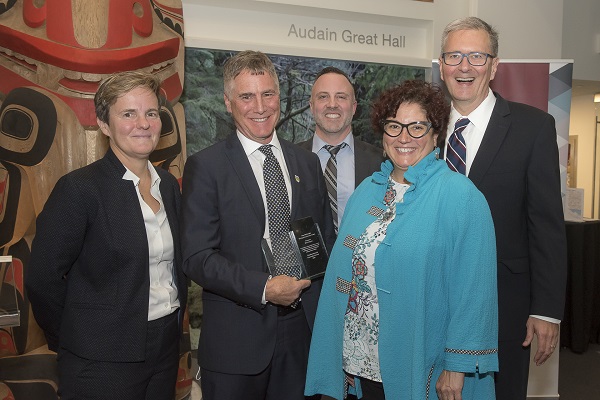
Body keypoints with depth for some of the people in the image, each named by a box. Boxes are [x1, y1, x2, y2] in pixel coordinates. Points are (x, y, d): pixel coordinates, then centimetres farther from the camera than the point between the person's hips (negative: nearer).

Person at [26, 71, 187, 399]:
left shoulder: (169, 184, 6)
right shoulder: (80, 188, -14)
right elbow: (42, 279, -13)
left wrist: (175, 321, 8)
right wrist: (78, 341, -3)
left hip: (167, 347, 6)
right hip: (104, 360, -5)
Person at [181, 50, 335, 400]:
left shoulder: (308, 163, 9)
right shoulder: (205, 167, -5)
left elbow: (327, 239, 13)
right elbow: (198, 257, -11)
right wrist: (264, 288, -19)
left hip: (302, 331, 4)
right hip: (235, 341, -3)